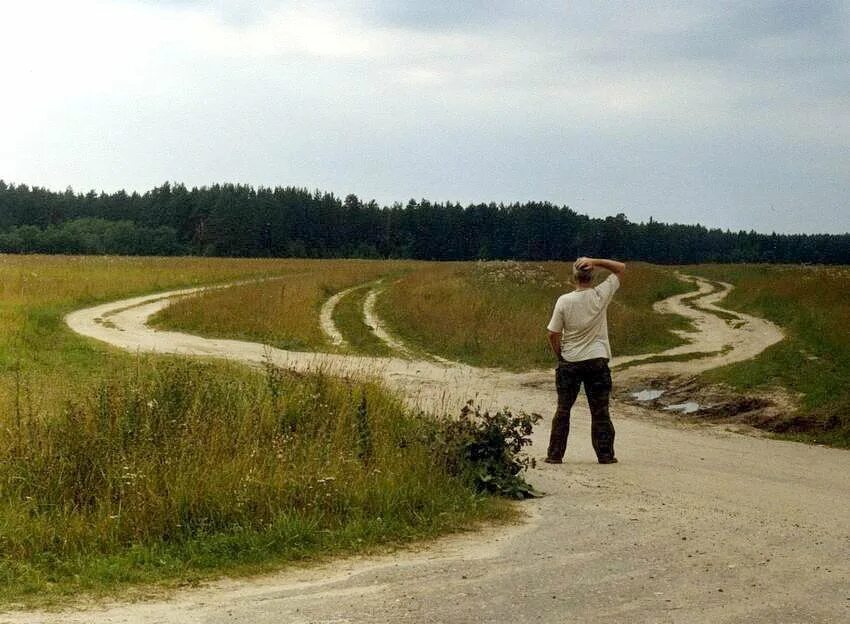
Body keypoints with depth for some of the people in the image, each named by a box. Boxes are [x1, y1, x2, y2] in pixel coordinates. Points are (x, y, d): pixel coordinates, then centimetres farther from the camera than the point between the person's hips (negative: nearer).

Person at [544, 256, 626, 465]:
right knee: (600, 410, 7)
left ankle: (555, 454, 10)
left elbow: (553, 334, -6)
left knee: (563, 409, 8)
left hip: (569, 362, 0)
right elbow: (620, 268, 3)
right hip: (597, 361, 0)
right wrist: (594, 261, -8)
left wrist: (560, 356, 10)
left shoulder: (564, 301, -8)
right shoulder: (601, 296, -8)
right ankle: (605, 454, 10)